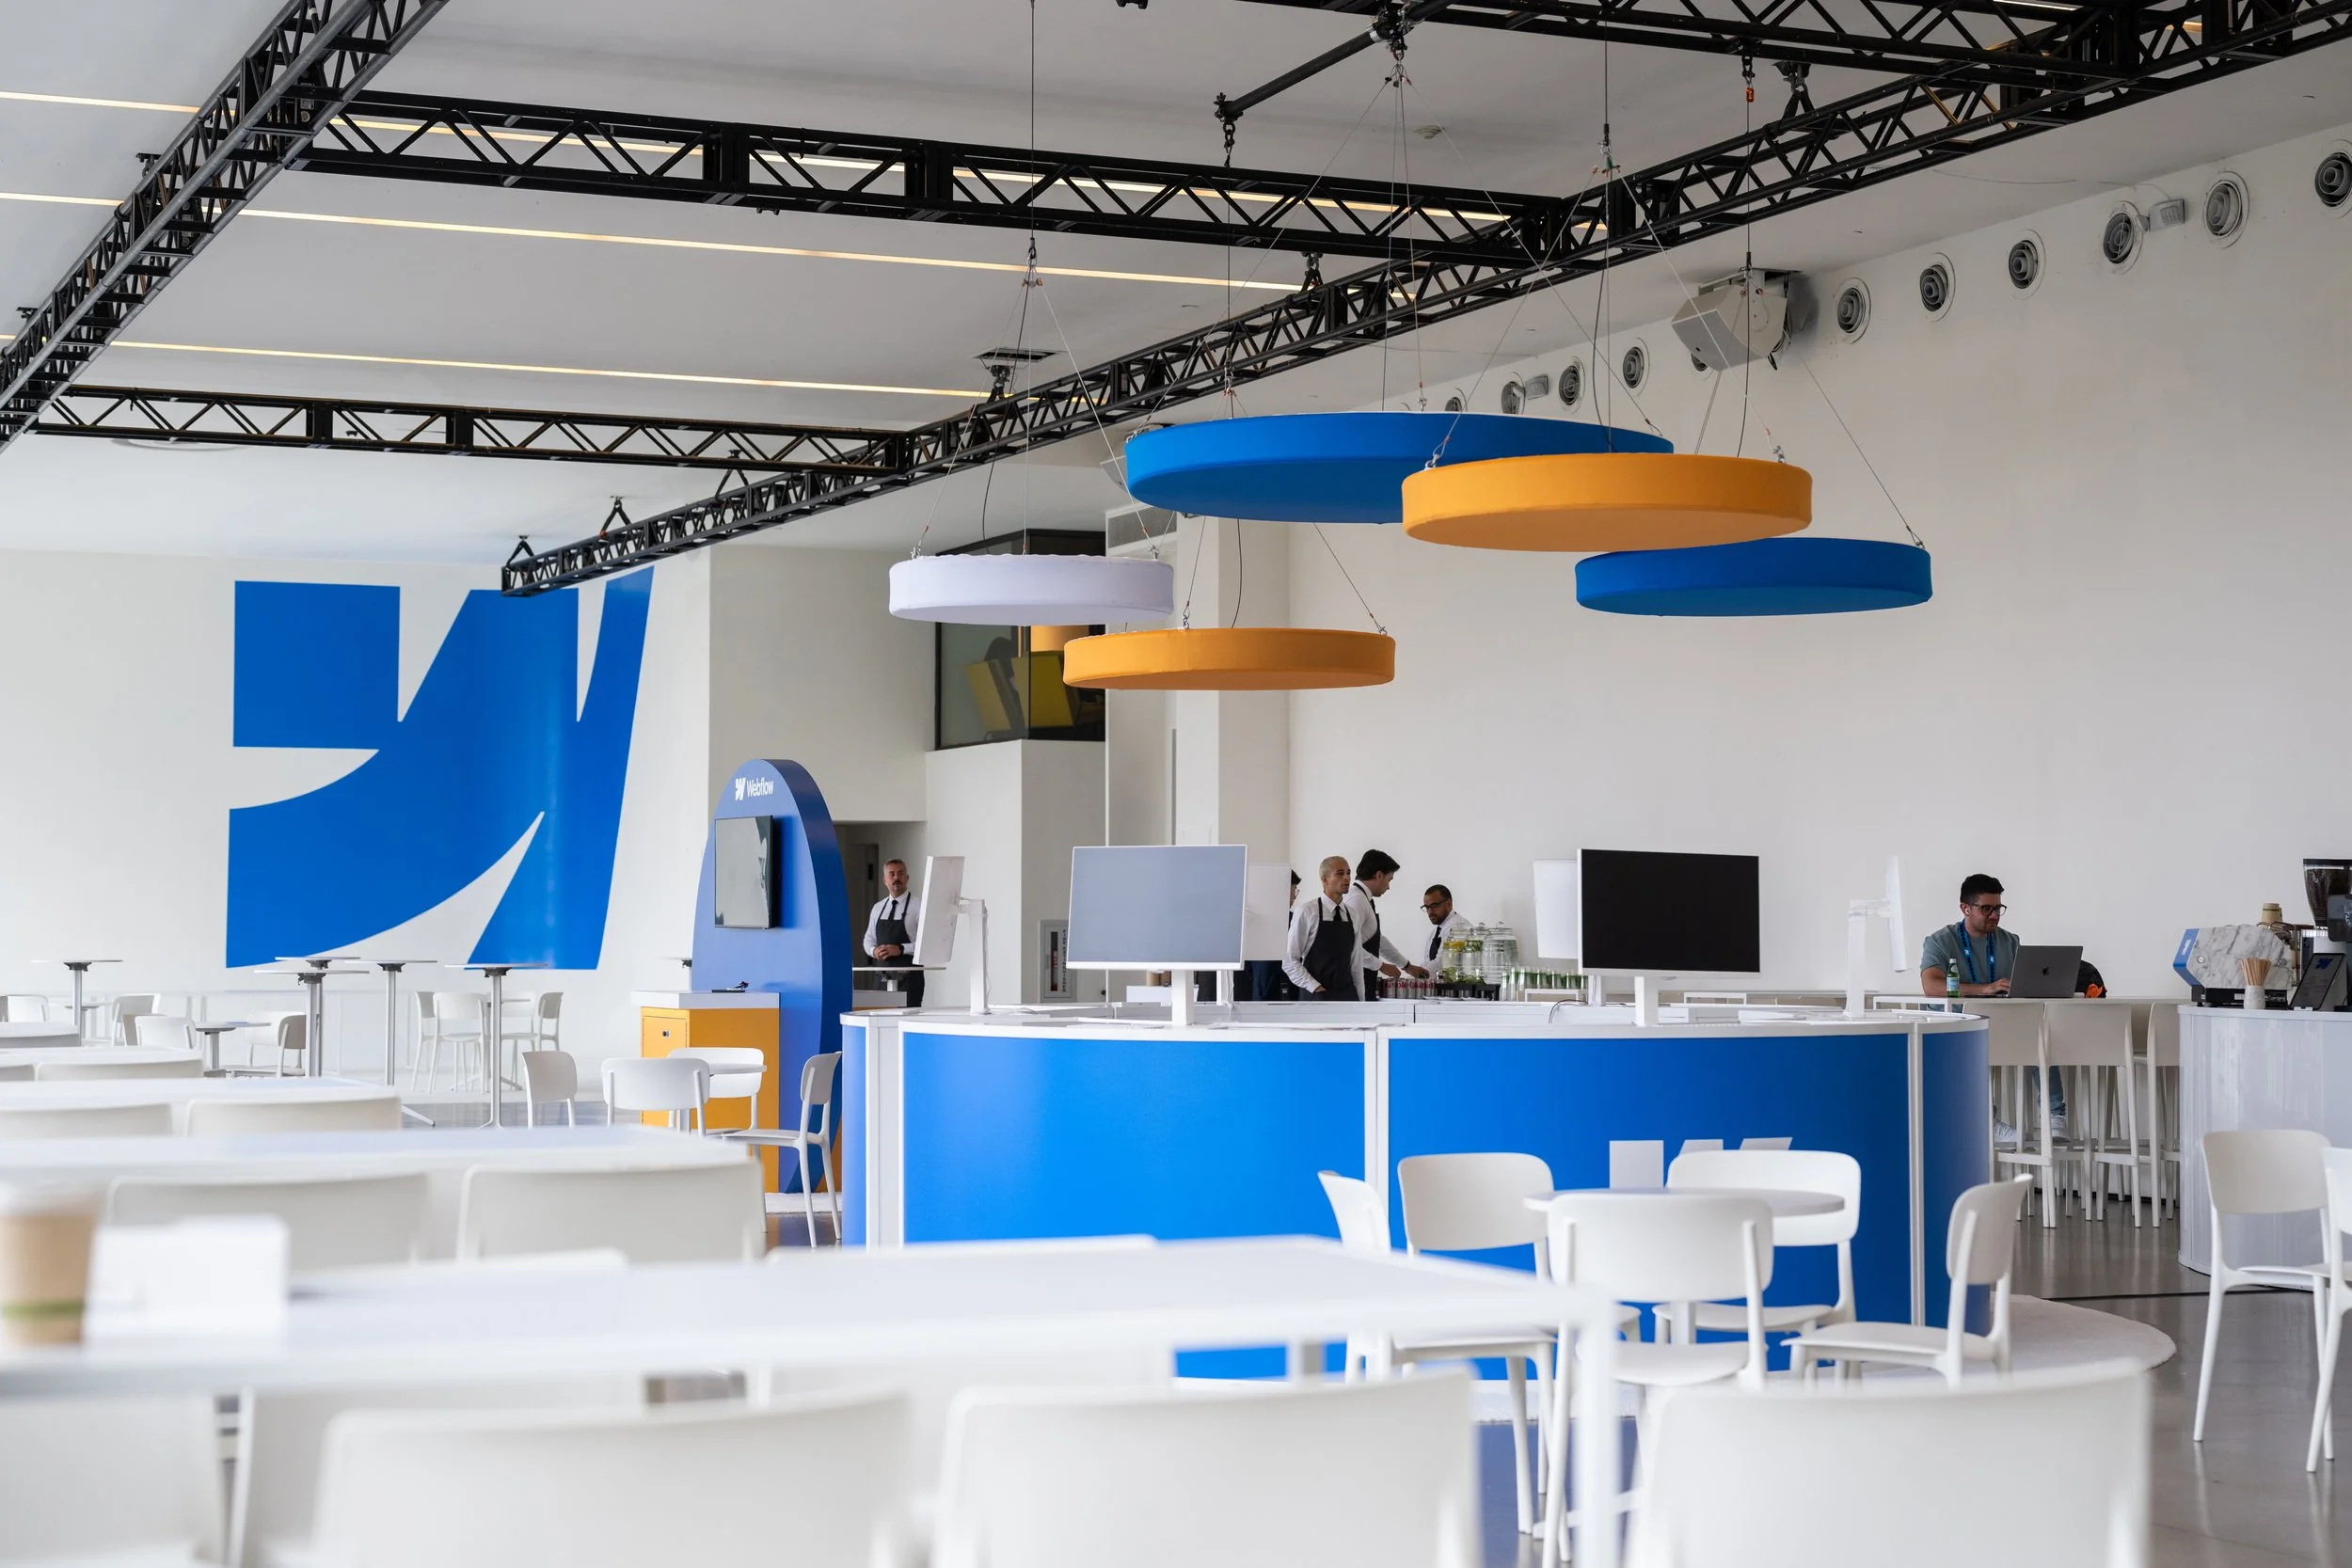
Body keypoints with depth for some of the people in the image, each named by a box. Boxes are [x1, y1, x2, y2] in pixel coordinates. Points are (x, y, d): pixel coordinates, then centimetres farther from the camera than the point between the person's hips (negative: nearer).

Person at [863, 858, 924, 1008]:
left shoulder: (918, 906, -4)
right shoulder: (878, 908, 14)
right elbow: (869, 939, 19)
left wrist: (901, 949, -18)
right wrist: (873, 950, -3)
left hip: (908, 974, -5)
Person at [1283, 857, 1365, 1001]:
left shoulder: (1352, 916, 11)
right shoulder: (1306, 912, -6)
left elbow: (1356, 962, 13)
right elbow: (1289, 961, -7)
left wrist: (1360, 1000, 10)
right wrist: (1316, 988, -14)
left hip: (1348, 996, 5)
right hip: (1316, 997, -5)